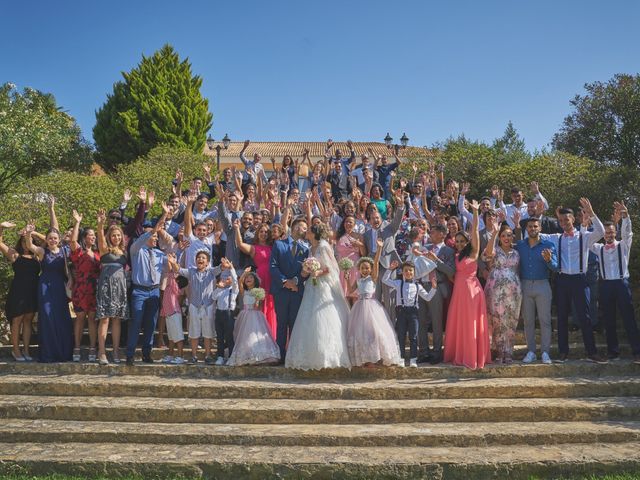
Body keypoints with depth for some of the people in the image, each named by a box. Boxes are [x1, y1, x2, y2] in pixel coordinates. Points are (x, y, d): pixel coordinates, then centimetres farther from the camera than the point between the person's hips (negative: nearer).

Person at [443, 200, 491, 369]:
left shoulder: (473, 253, -2)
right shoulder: (456, 257, 15)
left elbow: (475, 231, -12)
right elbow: (454, 274, 12)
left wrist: (476, 212, -18)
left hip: (471, 289, -6)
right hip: (458, 290, 6)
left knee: (471, 323, -2)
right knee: (458, 323, 8)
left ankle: (473, 356, 6)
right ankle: (460, 355, 17)